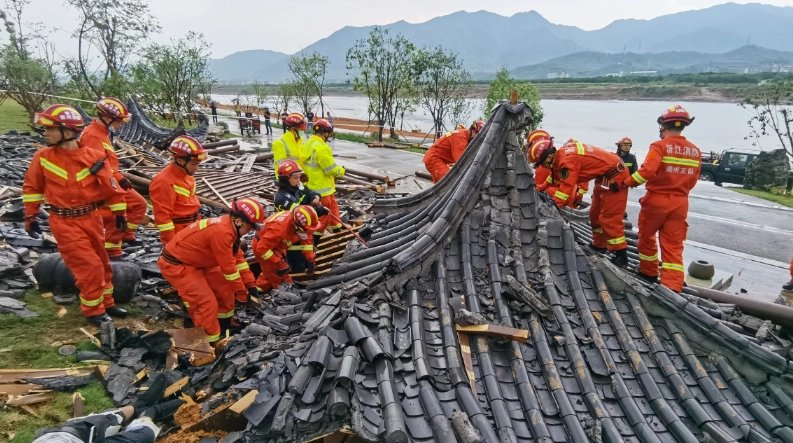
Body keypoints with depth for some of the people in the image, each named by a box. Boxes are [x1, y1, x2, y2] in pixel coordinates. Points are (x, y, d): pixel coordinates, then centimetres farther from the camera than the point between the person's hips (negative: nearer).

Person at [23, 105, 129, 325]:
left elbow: (111, 186, -4)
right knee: (89, 266, -6)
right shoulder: (43, 157, -9)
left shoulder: (93, 157, -12)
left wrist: (119, 214, 1)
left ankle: (106, 303, 35)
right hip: (65, 223, -2)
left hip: (91, 218, 2)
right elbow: (32, 187, 4)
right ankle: (93, 310, 14)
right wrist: (30, 217, 7)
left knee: (102, 262, 15)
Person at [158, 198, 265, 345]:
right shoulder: (222, 232, -32)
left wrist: (250, 284, 7)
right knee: (207, 302, -14)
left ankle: (225, 321, 33)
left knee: (225, 285, 14)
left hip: (195, 260, 10)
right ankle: (209, 344, -2)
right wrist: (242, 292, -11)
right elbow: (228, 267, -23)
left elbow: (237, 258, 7)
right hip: (175, 264, -10)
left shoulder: (228, 225, -1)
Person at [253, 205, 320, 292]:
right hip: (262, 246, -8)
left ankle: (258, 290, 41)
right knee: (280, 274, -10)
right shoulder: (279, 228, -43)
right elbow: (262, 248, -36)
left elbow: (307, 238, -3)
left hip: (277, 246, 8)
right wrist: (280, 263, -32)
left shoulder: (300, 221, -21)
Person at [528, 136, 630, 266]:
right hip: (605, 175, 10)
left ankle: (621, 256, -2)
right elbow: (555, 175, 17)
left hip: (614, 176, -10)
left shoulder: (567, 160, -27)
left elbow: (566, 187, -27)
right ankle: (599, 245, 32)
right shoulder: (562, 154, 3)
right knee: (595, 214, 19)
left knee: (609, 218, -8)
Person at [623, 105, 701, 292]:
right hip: (680, 203, 4)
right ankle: (673, 286, -1)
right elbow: (692, 181, 12)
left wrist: (627, 182, -14)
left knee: (647, 237, 18)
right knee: (674, 245, 6)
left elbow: (647, 171, -26)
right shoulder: (695, 151, 6)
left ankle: (649, 272, 32)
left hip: (656, 200, -4)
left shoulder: (660, 145, -13)